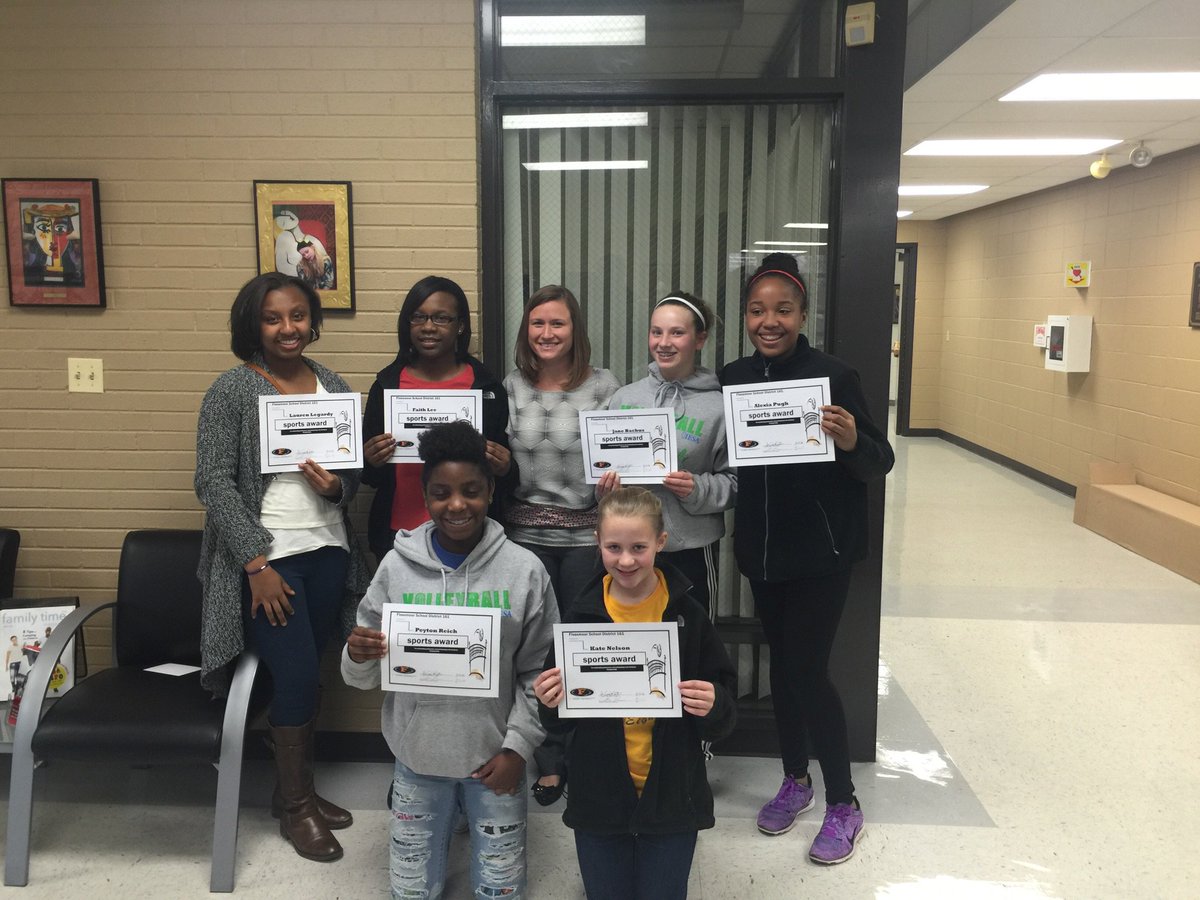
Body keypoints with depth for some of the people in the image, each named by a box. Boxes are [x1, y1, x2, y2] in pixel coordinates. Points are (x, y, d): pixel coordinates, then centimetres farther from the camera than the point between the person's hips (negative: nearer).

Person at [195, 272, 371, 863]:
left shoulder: (334, 387, 8)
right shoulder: (232, 390, -6)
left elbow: (355, 472, 14)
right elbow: (214, 483, -11)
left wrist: (336, 485, -11)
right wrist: (257, 564, -16)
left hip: (327, 551, 4)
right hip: (265, 556, -4)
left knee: (306, 674, 11)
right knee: (297, 674, -4)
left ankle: (294, 788, 30)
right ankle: (296, 806, 17)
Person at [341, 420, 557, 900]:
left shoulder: (525, 570, -10)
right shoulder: (396, 566, -7)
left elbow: (538, 673, -2)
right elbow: (362, 677, -1)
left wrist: (518, 747, -8)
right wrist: (358, 657, -22)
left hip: (494, 757, -1)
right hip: (417, 758, 1)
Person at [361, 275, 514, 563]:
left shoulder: (487, 387, -1)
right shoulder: (386, 385, 2)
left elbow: (508, 474, 5)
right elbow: (369, 476, 7)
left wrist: (504, 470, -16)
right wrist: (372, 463, -14)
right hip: (399, 536, 1)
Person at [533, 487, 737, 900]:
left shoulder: (687, 614, -9)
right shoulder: (581, 615, -6)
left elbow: (724, 719, -3)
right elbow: (560, 722, 3)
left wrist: (713, 705, -24)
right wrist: (550, 704, -17)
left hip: (671, 799, -1)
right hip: (598, 799, 1)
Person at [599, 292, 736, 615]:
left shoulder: (718, 406, -6)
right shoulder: (624, 397, 5)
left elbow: (733, 482, -2)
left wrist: (698, 490, -20)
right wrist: (605, 483, -5)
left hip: (690, 549, -3)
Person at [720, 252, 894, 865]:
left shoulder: (833, 376, -13)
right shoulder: (732, 378, 0)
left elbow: (880, 464, -13)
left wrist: (851, 442, -33)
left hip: (821, 550, -4)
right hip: (761, 550, 5)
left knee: (807, 670, -3)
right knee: (781, 663, 15)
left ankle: (844, 806, 18)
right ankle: (796, 780, 35)